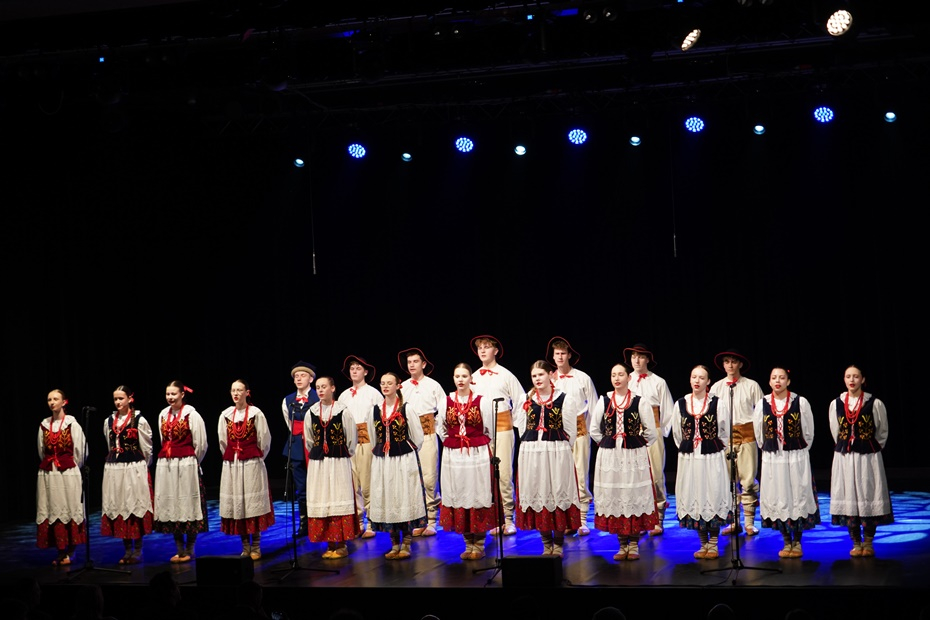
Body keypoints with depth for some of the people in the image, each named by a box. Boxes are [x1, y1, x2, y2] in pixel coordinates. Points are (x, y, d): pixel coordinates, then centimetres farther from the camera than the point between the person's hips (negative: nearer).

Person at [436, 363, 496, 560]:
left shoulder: (481, 401, -3)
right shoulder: (446, 401, 4)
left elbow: (489, 430, 3)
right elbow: (440, 427, 17)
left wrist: (477, 445, 4)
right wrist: (450, 441, 9)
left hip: (478, 455, -3)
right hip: (453, 456, 3)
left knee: (478, 496, 0)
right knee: (459, 496, 5)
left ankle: (479, 544, 8)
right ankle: (468, 544, 15)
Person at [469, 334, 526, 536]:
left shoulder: (505, 375, 2)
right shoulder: (474, 378, 11)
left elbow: (520, 401, 4)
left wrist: (512, 420, 2)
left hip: (503, 428, -3)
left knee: (504, 474, -7)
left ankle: (508, 519, -1)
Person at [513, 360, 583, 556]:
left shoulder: (564, 398, -1)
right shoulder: (527, 400, 8)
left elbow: (570, 429, 0)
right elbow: (521, 426, 13)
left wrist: (561, 448, 0)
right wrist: (533, 445, 9)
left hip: (557, 453, -3)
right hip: (531, 454, 3)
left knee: (558, 492, -1)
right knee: (537, 494, 4)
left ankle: (558, 544, 9)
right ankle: (546, 544, 15)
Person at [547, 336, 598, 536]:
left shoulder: (583, 378, 2)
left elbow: (593, 406, 5)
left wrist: (590, 429, 1)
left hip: (579, 432, -2)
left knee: (581, 476, -4)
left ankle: (582, 520, 1)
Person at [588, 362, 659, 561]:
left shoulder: (639, 402, -3)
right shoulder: (603, 401, 4)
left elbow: (651, 433, 2)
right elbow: (594, 429, 12)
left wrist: (637, 445, 3)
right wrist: (608, 443, 9)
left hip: (634, 456, -2)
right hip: (609, 456, 2)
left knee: (635, 497, 1)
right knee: (613, 497, 4)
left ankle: (634, 545, 12)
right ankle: (622, 545, 15)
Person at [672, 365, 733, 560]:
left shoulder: (718, 404, -4)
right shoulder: (680, 404, 3)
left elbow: (725, 434, 4)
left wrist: (715, 450, 5)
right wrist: (687, 449, 12)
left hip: (713, 458, -3)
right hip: (688, 458, 3)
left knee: (713, 497, 1)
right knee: (693, 499, 7)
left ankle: (713, 545, 11)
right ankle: (703, 544, 19)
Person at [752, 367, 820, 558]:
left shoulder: (801, 402, -6)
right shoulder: (761, 405, 0)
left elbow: (809, 432, 4)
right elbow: (758, 434, 12)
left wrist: (800, 452, 8)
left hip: (797, 458, -2)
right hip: (771, 459, 2)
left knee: (798, 498, 4)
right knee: (777, 500, 6)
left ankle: (797, 542, 15)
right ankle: (787, 543, 18)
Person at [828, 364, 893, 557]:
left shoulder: (875, 404, -7)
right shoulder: (835, 404, 1)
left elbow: (882, 432, 6)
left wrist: (872, 449, 10)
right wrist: (845, 448, 14)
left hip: (869, 458, -2)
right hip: (844, 458, 2)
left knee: (869, 498, 1)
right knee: (848, 499, 4)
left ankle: (868, 543, 13)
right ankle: (856, 543, 14)